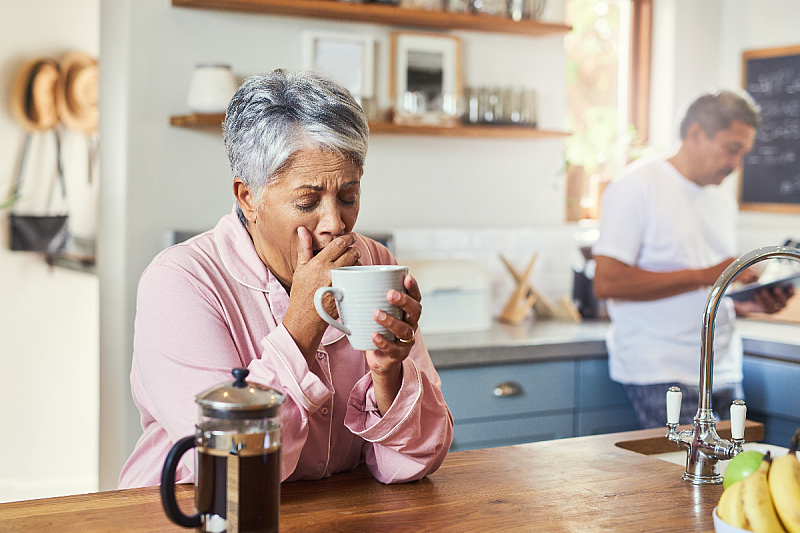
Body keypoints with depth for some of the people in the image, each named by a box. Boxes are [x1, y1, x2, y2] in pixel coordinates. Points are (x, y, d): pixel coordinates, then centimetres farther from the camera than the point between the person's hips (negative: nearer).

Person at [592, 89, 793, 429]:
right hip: (661, 374, -7)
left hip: (723, 372, 7)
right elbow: (606, 283, -17)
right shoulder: (637, 186, -6)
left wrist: (752, 304, 1)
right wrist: (704, 276, -17)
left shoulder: (724, 201, 18)